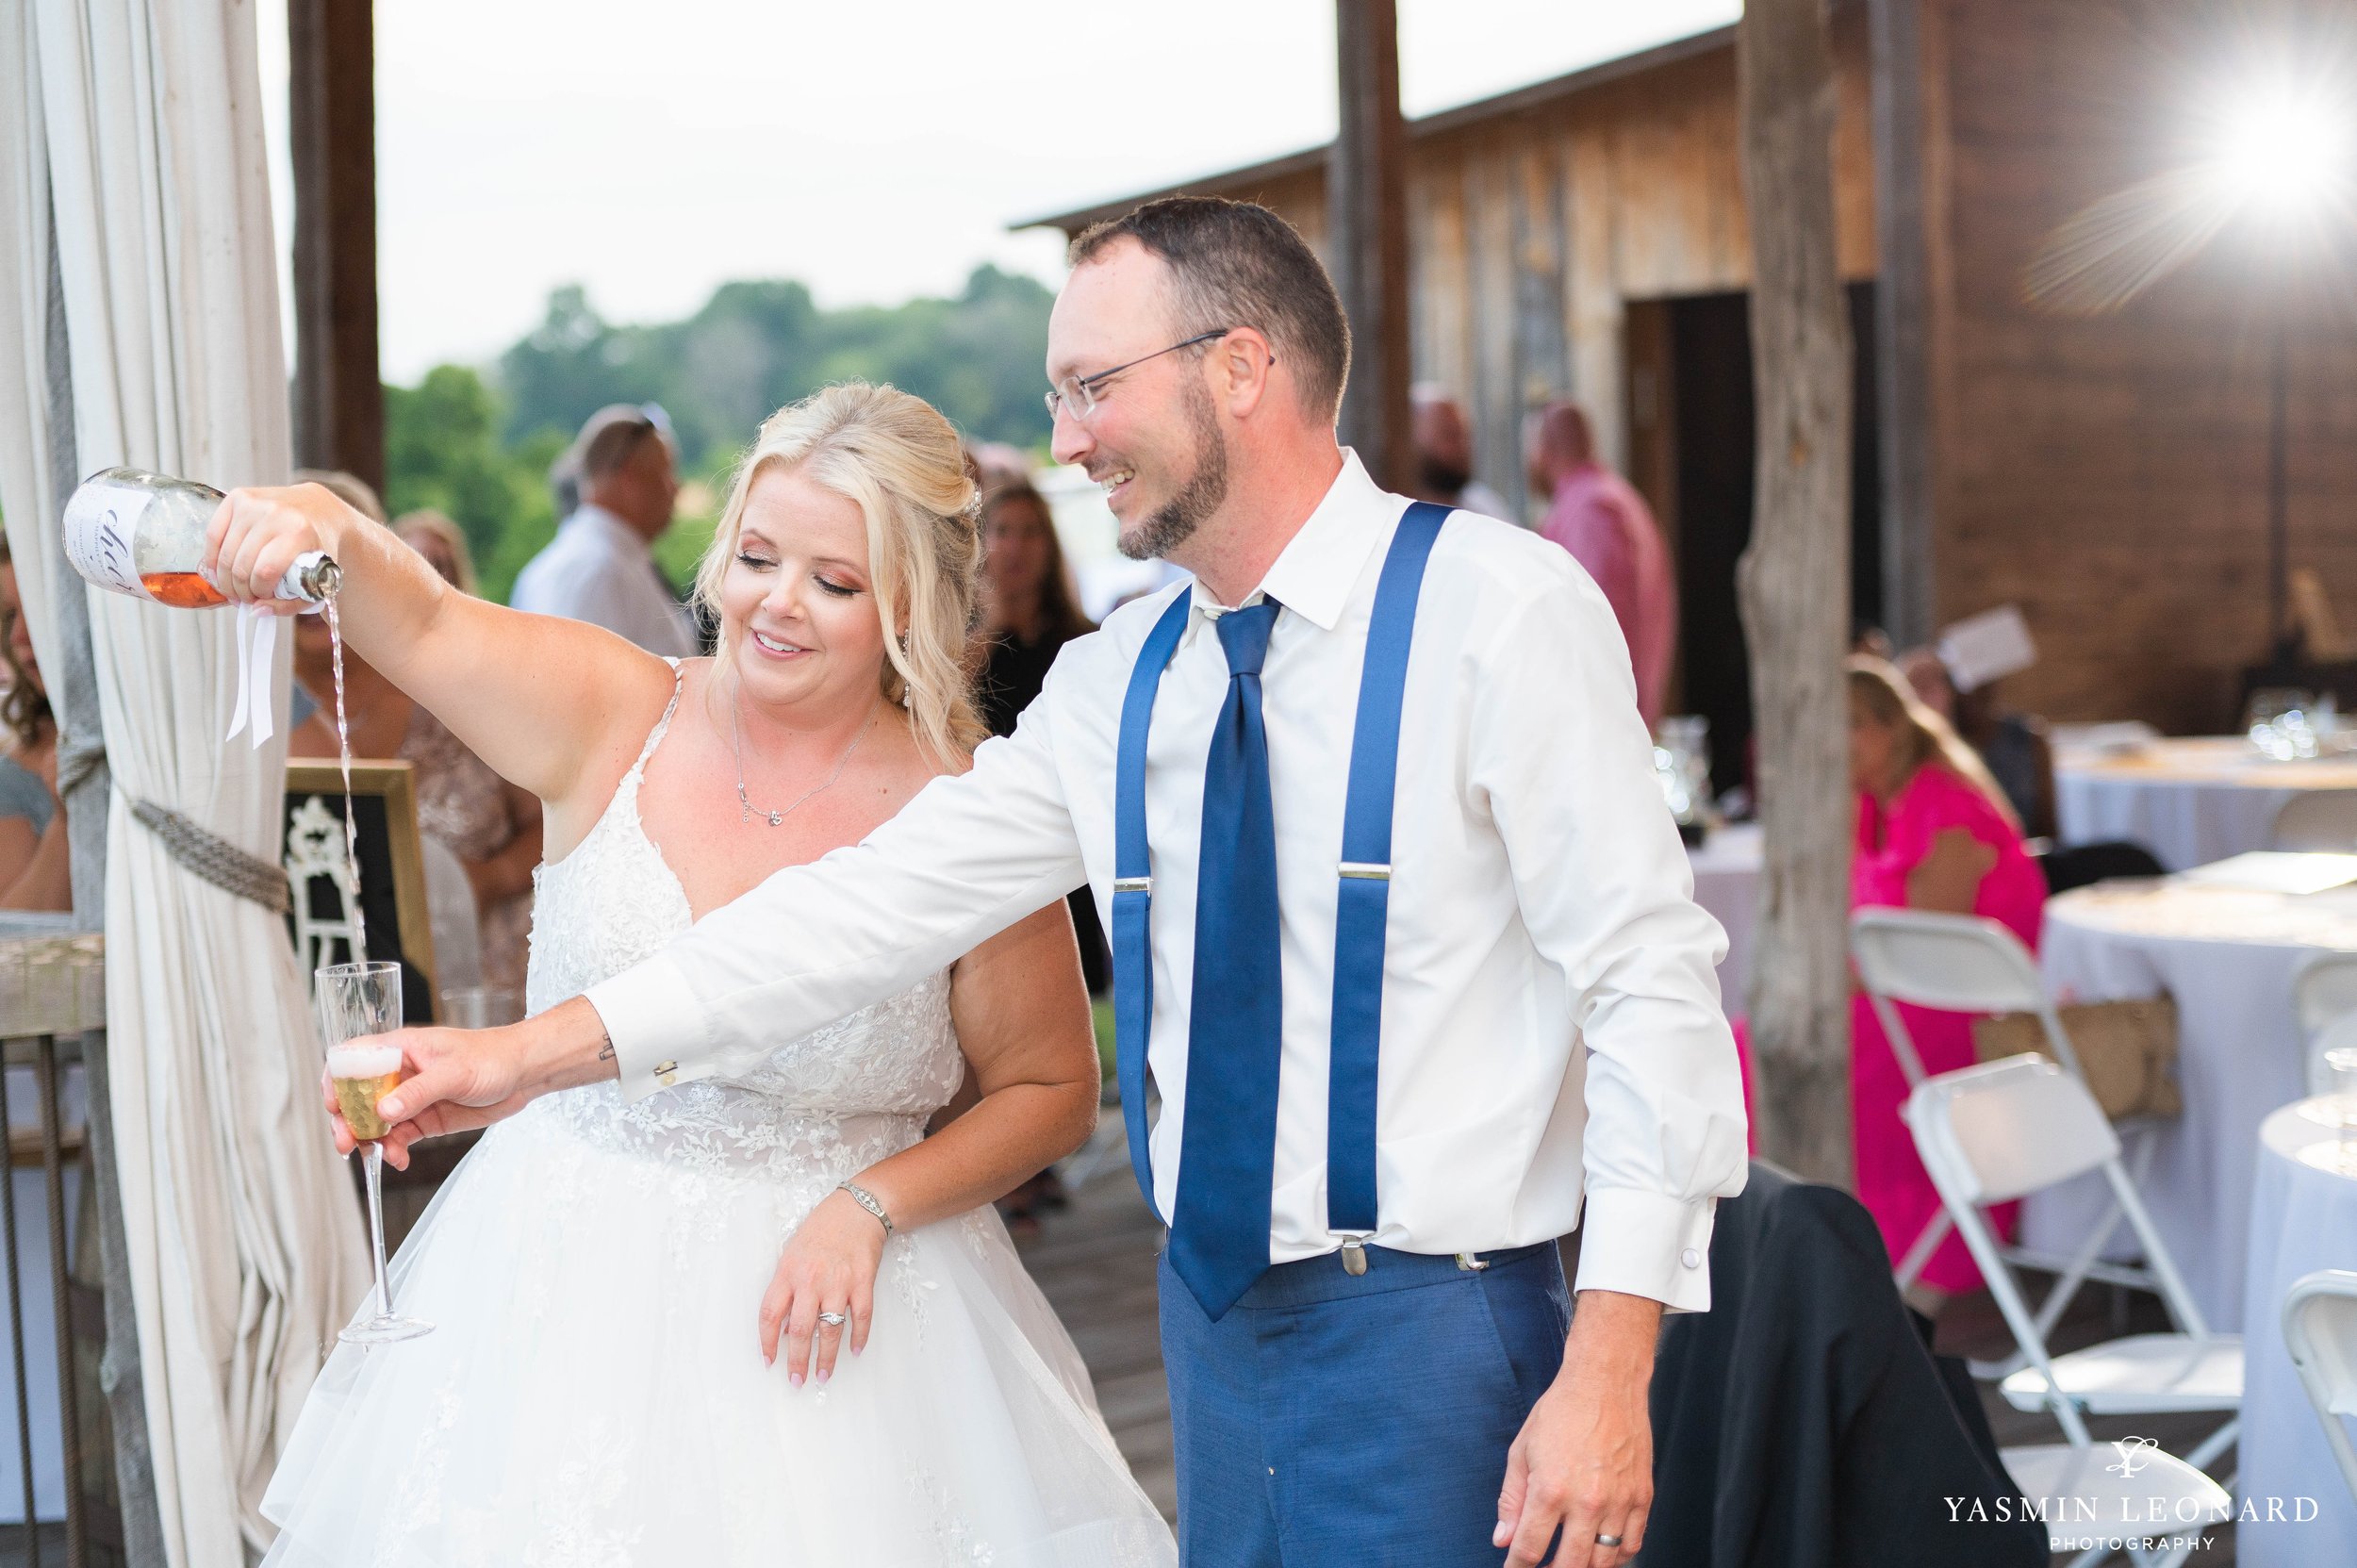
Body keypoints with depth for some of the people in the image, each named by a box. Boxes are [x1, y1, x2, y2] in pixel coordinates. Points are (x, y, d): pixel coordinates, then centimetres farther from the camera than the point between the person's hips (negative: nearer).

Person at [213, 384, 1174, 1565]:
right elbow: (423, 624, -17)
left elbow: (1052, 1091, -1)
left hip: (822, 1292, -1)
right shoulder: (619, 718, -4)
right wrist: (330, 532, -39)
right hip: (562, 1281, 2)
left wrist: (870, 1207, -13)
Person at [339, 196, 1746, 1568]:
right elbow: (883, 901, 6)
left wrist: (1607, 1372, -19)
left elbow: (1653, 984, -14)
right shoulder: (1115, 687, 6)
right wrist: (535, 1054, 2)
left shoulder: (1501, 612, -11)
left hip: (1433, 1324, -5)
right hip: (1215, 1310, 6)